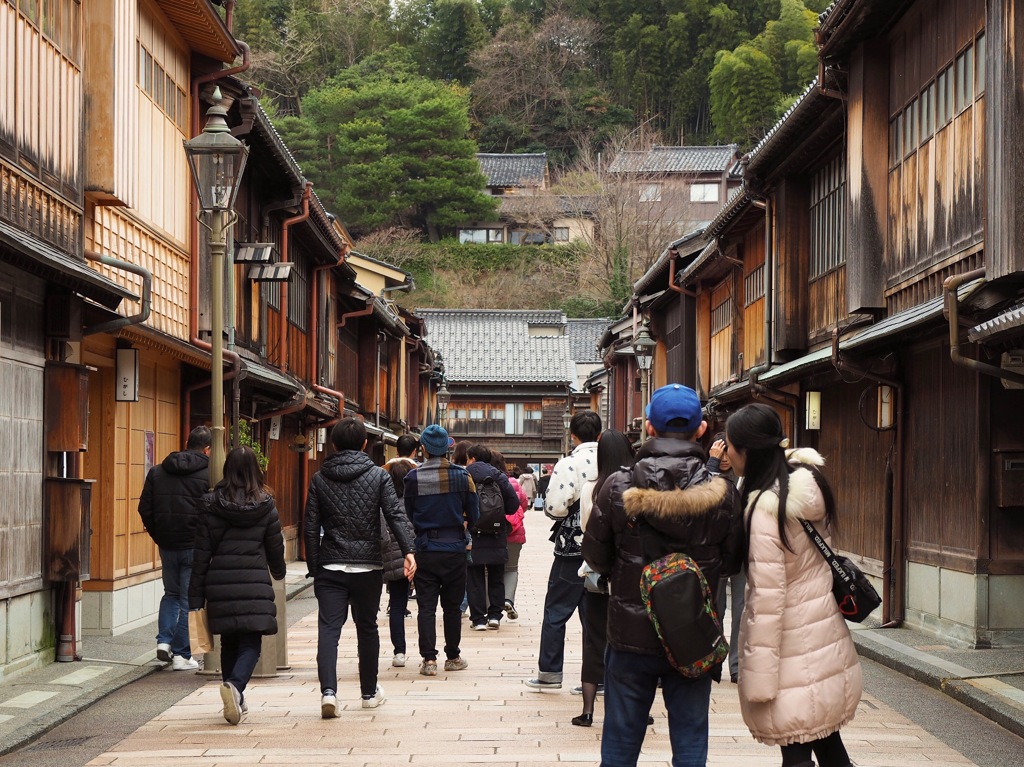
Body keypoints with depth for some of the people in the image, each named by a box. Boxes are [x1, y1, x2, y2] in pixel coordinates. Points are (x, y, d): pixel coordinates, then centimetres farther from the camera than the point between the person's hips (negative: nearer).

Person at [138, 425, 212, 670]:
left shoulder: (157, 472, 6)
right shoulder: (210, 475, -8)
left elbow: (145, 509, 6)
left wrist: (159, 537, 13)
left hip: (167, 546, 4)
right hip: (194, 546, -4)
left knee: (171, 594, 22)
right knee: (189, 599, 4)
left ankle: (164, 640, 4)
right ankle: (182, 655, 6)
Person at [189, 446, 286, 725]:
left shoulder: (211, 505, 0)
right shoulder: (265, 506, -1)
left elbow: (202, 553, 0)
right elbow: (275, 548, 8)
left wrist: (196, 599, 4)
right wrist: (278, 572, 31)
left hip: (220, 586, 2)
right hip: (255, 585, -2)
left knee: (229, 644, 16)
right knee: (250, 644, 1)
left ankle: (235, 702, 19)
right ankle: (235, 684, -26)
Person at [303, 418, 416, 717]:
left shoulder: (320, 479, 4)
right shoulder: (378, 476, 1)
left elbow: (311, 527, 4)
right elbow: (395, 515, -11)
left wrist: (314, 567, 9)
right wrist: (407, 550, -17)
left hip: (330, 568, 0)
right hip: (368, 567, 0)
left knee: (328, 628, -5)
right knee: (367, 628, 14)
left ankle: (328, 690, -24)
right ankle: (369, 692, 25)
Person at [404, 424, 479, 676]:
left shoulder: (413, 477, -6)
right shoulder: (462, 475, -4)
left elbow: (408, 516, 2)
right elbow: (474, 515, 1)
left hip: (425, 549, -1)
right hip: (454, 549, 1)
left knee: (426, 606, 3)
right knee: (452, 606, 12)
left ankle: (429, 659, -3)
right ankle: (453, 657, 19)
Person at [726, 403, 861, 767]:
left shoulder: (765, 507, -21)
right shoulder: (807, 482, 2)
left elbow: (767, 596, -20)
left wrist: (759, 678, -17)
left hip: (793, 650, -8)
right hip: (827, 639, 8)